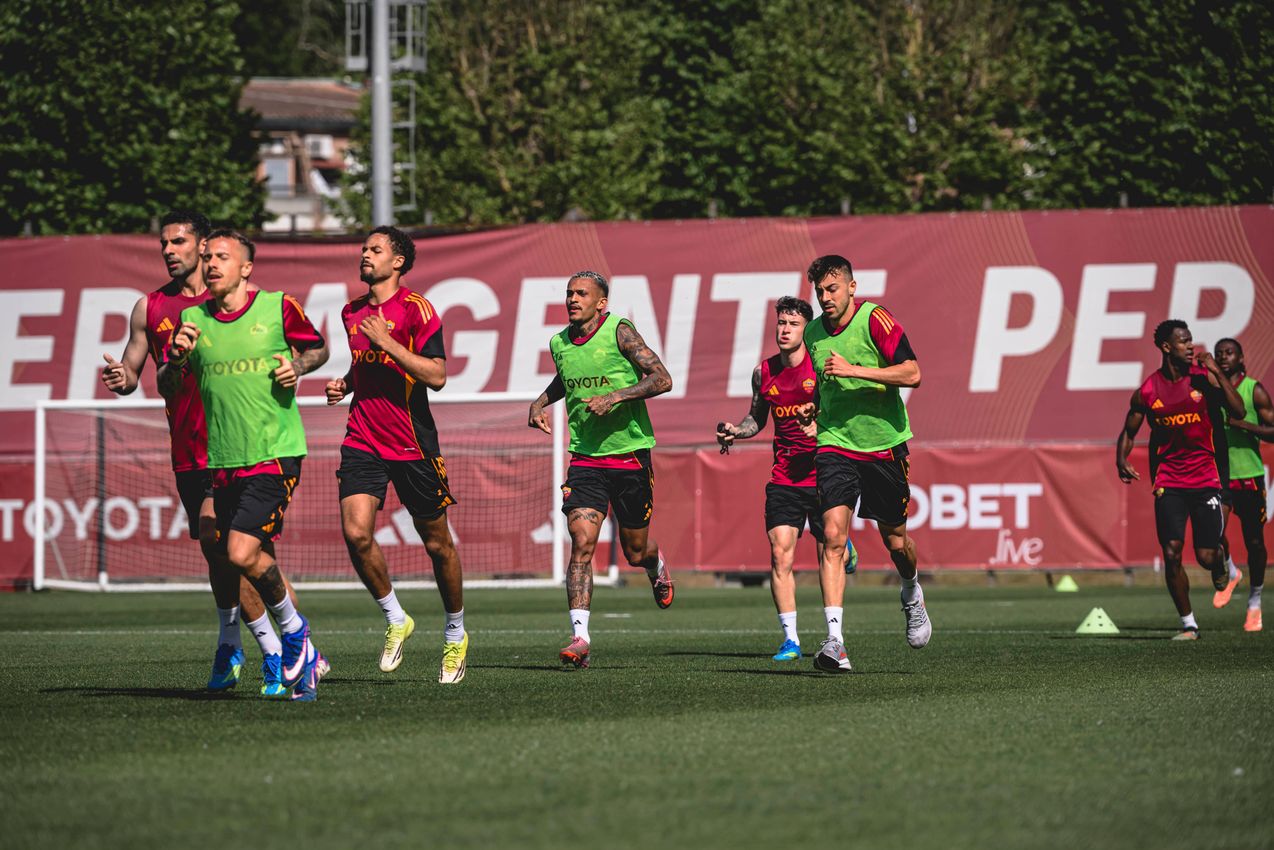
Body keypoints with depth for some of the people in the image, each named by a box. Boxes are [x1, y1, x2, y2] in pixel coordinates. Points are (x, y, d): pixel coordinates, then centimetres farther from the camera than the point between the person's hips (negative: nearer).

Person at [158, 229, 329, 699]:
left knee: (242, 552, -18)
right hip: (222, 462, 4)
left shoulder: (278, 308, -1)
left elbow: (318, 347, 14)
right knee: (258, 562, 5)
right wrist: (176, 358, -8)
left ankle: (292, 628, 7)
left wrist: (299, 365, -7)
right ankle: (302, 656, 21)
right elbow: (163, 385, 12)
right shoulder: (192, 319, 7)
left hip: (276, 453, -4)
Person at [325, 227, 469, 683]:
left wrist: (387, 341, -20)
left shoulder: (415, 309, -8)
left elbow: (437, 375, -15)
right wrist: (344, 384, 10)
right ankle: (395, 619, 5)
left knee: (437, 543, 6)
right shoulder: (352, 313, 12)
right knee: (356, 533, -15)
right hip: (362, 440, 5)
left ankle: (455, 633, 25)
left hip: (412, 442, -5)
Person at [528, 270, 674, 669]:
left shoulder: (619, 332, -10)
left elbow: (662, 379, -14)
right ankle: (580, 636, -19)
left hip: (630, 453, -3)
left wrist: (616, 396, -24)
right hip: (585, 457, 3)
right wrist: (540, 403, 12)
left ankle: (657, 565, 48)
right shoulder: (559, 343, 6)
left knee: (635, 551, 10)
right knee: (581, 544, -15)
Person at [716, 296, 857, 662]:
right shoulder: (764, 372, 6)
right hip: (783, 477, 3)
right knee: (780, 554, -9)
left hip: (823, 476, -3)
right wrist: (735, 431, 1)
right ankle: (790, 638, -6)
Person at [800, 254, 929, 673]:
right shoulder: (814, 332, 7)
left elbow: (912, 374, -20)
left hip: (883, 444, -3)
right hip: (835, 444, 3)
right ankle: (834, 639, -21)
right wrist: (817, 405, 6)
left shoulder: (875, 320, -11)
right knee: (833, 534, -16)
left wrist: (852, 370, -25)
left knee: (894, 540, 10)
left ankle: (912, 595, 45)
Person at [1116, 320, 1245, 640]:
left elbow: (1238, 412, -11)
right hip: (1168, 480, 1)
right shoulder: (1147, 391, -1)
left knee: (1207, 556, -2)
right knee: (1172, 553, -10)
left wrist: (1216, 373, -19)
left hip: (1205, 478, -1)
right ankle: (1188, 624, 5)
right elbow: (1128, 432, 11)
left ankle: (1222, 569, 37)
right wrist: (1121, 460, -9)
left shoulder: (1203, 376, -3)